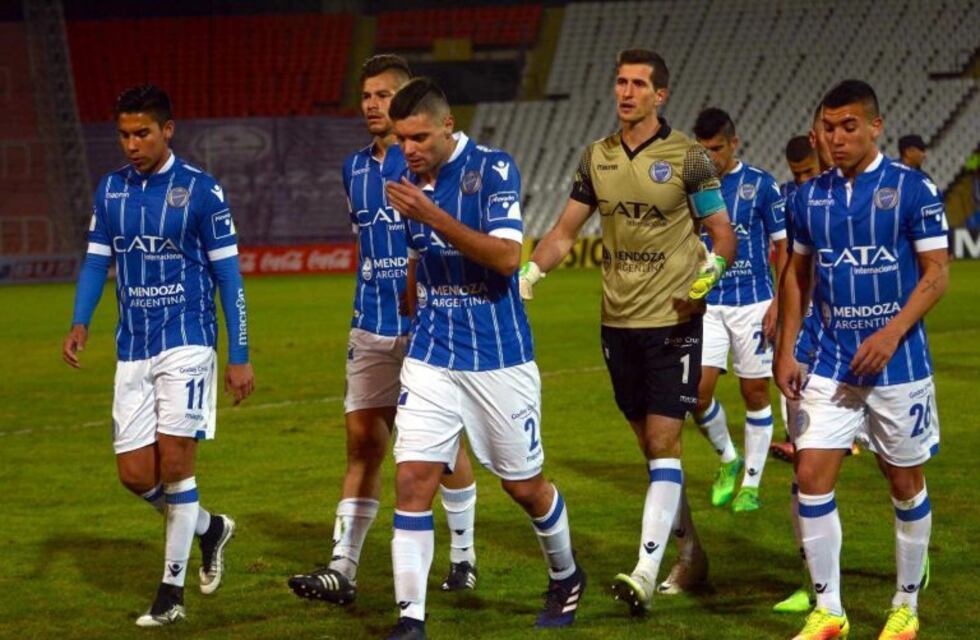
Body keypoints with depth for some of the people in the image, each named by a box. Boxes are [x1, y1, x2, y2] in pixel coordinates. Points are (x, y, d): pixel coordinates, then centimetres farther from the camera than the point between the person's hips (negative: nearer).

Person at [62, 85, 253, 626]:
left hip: (187, 343, -5)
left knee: (173, 461, -10)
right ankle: (210, 528, 30)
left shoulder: (200, 190, -5)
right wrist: (79, 324, -6)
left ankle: (172, 591, 0)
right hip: (133, 351, 5)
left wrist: (240, 357, -4)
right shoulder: (110, 189, 8)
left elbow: (227, 274, -3)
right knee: (135, 474, 1)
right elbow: (96, 260, 12)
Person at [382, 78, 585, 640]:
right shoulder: (413, 182, 4)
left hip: (499, 360, -4)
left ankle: (566, 577, 37)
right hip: (431, 359, 4)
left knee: (525, 486, 9)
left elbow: (507, 257, -24)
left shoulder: (494, 169, -13)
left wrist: (433, 216, -30)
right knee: (413, 481, -9)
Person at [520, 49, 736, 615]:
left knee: (664, 442, -11)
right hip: (619, 320, 5)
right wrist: (526, 277, 1)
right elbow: (565, 232, 14)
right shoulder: (598, 157, 8)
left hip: (673, 320, -5)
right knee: (651, 445, 11)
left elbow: (724, 237, -4)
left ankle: (647, 572, -17)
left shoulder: (687, 157, -6)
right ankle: (692, 556, 23)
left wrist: (705, 278, -22)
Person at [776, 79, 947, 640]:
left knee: (906, 484, 7)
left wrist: (891, 335, -20)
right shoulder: (812, 195, 6)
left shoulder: (912, 189, -8)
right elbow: (798, 274, 15)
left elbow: (937, 272, -9)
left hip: (897, 363, -4)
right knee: (812, 477, -6)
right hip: (831, 365, 4)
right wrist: (786, 349, 7)